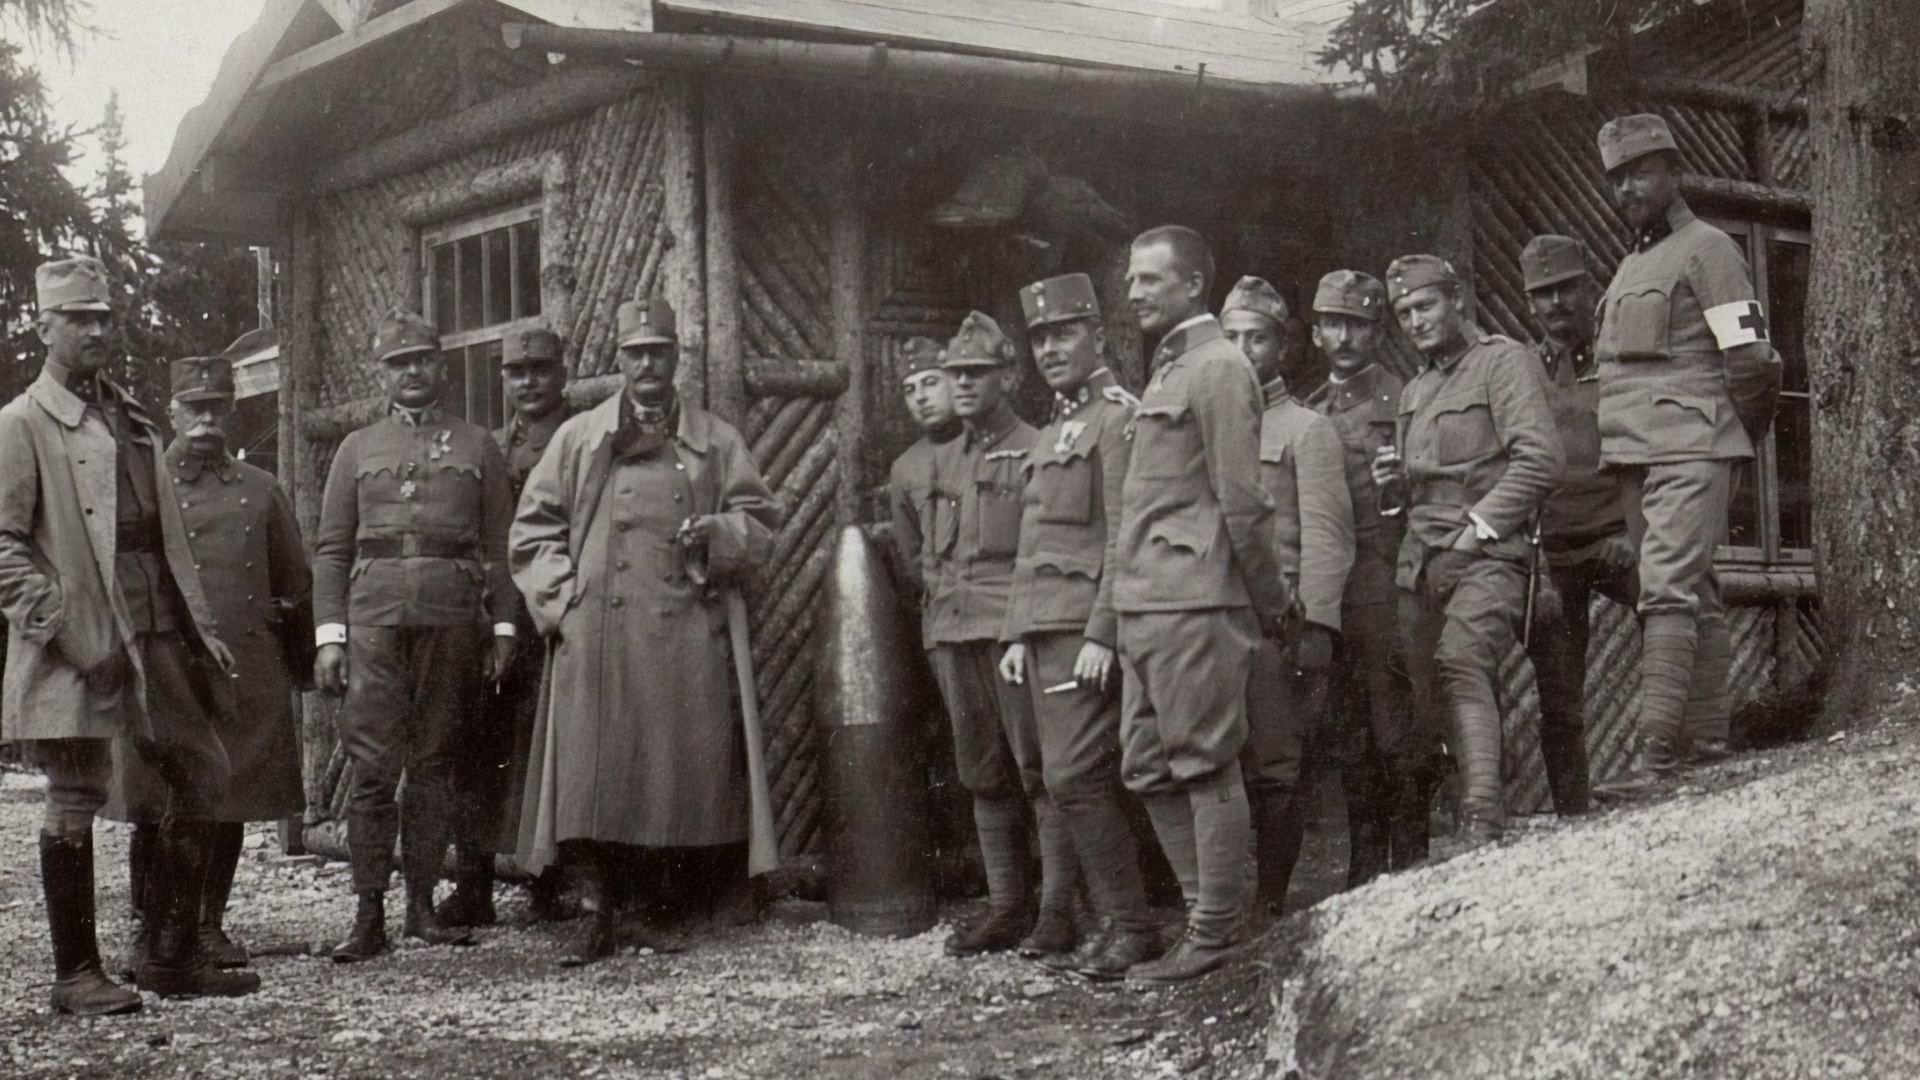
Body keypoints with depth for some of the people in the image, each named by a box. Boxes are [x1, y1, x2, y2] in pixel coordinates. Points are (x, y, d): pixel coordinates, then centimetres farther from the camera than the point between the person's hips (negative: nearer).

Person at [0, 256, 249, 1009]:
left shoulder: (133, 421, 19)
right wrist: (63, 627, -18)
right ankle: (76, 974, 7)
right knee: (77, 798, -2)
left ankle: (173, 956, 15)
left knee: (205, 776, 6)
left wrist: (201, 628, 14)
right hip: (77, 650, -7)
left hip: (157, 635, 7)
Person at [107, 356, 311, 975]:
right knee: (154, 809, -2)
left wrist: (300, 666, 12)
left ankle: (209, 925, 17)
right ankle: (147, 930, 8)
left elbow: (296, 585, 17)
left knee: (230, 807, 6)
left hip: (246, 672, 2)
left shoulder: (261, 490, 13)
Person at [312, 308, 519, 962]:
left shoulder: (477, 446, 13)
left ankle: (422, 904, 12)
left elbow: (500, 544, 11)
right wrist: (328, 635, 0)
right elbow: (331, 548, 10)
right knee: (372, 766, -7)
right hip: (375, 614, -1)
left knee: (437, 762, 4)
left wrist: (504, 627, 2)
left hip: (454, 616, 1)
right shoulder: (357, 449, 14)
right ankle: (369, 918, -5)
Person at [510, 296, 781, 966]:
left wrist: (717, 534, -8)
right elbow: (532, 532, 13)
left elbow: (761, 524, 13)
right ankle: (596, 915, -1)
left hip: (687, 636, 0)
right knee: (589, 775, -6)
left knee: (686, 773, -4)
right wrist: (562, 601, 0)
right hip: (595, 637, 0)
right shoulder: (578, 439, 15)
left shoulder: (717, 442, 16)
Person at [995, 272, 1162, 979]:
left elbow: (1125, 539, -14)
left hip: (1084, 628, -9)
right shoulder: (1050, 435, 22)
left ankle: (1131, 927, -8)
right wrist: (1016, 636, 17)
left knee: (1074, 775, -14)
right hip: (1041, 629, 9)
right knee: (1043, 779, 7)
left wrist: (1102, 635, -19)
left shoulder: (1117, 420, -6)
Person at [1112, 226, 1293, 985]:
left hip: (1195, 599, -10)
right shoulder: (1168, 371, 20)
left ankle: (1215, 935, 1)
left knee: (1206, 764, -4)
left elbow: (1242, 500, -12)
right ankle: (1207, 917, 18)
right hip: (1145, 603, 10)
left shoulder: (1217, 369, -9)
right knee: (1148, 767, 11)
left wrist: (1270, 601, -9)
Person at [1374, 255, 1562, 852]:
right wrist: (1395, 478, 12)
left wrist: (1480, 524, -14)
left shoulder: (1504, 361, 0)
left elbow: (1540, 459, -11)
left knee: (1460, 661, -28)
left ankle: (1482, 820, -37)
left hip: (1487, 554, -8)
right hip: (1421, 560, 8)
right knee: (1431, 692, 4)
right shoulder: (1415, 391, 24)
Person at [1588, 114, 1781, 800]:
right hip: (1634, 457, 8)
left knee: (1669, 593, -17)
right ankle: (1706, 741, 11)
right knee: (1696, 596, 9)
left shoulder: (1707, 250, -4)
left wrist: (1737, 442, 0)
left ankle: (1655, 753, -23)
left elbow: (1751, 359, -8)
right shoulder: (1630, 267, 21)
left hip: (1689, 451, -8)